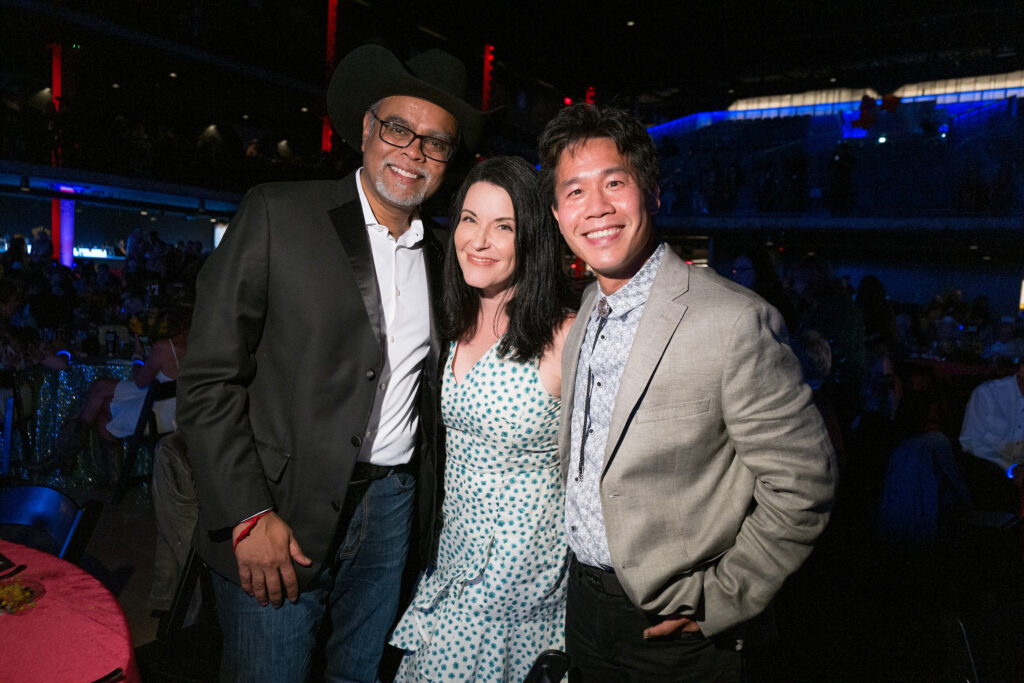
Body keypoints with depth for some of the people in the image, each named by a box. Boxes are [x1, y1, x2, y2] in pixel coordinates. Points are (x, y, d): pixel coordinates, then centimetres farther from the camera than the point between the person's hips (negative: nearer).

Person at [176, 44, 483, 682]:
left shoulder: (440, 253, 7)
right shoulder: (277, 214, -8)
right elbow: (209, 381, -10)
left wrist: (423, 504, 8)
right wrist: (248, 516, -15)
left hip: (392, 510, 5)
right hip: (281, 515, -4)